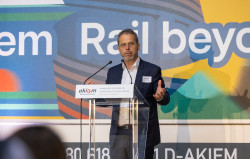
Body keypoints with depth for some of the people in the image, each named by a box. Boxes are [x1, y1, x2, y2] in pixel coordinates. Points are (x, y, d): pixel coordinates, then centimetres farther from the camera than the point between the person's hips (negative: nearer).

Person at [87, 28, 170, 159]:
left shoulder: (152, 70, 2)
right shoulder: (113, 72, 13)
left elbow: (166, 99, 0)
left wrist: (160, 97, -24)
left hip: (142, 134, -4)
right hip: (118, 134, 4)